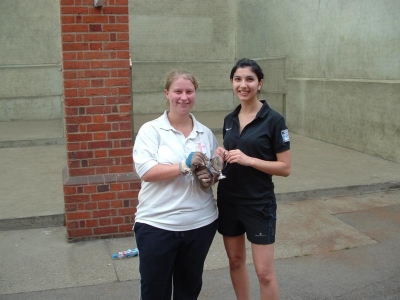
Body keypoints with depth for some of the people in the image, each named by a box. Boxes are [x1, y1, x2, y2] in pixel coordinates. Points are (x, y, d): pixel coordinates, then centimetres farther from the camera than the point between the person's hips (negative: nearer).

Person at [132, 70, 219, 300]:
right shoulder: (151, 130, -6)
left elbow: (217, 172, 13)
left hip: (201, 224, 4)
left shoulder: (206, 133, 6)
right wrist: (184, 166, -25)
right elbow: (145, 171, -17)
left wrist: (209, 178, -9)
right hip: (157, 225, -3)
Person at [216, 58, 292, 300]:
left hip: (259, 203, -6)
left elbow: (285, 168, -12)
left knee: (265, 272, 2)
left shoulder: (273, 120, -11)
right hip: (228, 200, 6)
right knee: (236, 261, 18)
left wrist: (249, 160, -22)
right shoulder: (229, 119, 6)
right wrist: (222, 156, -5)